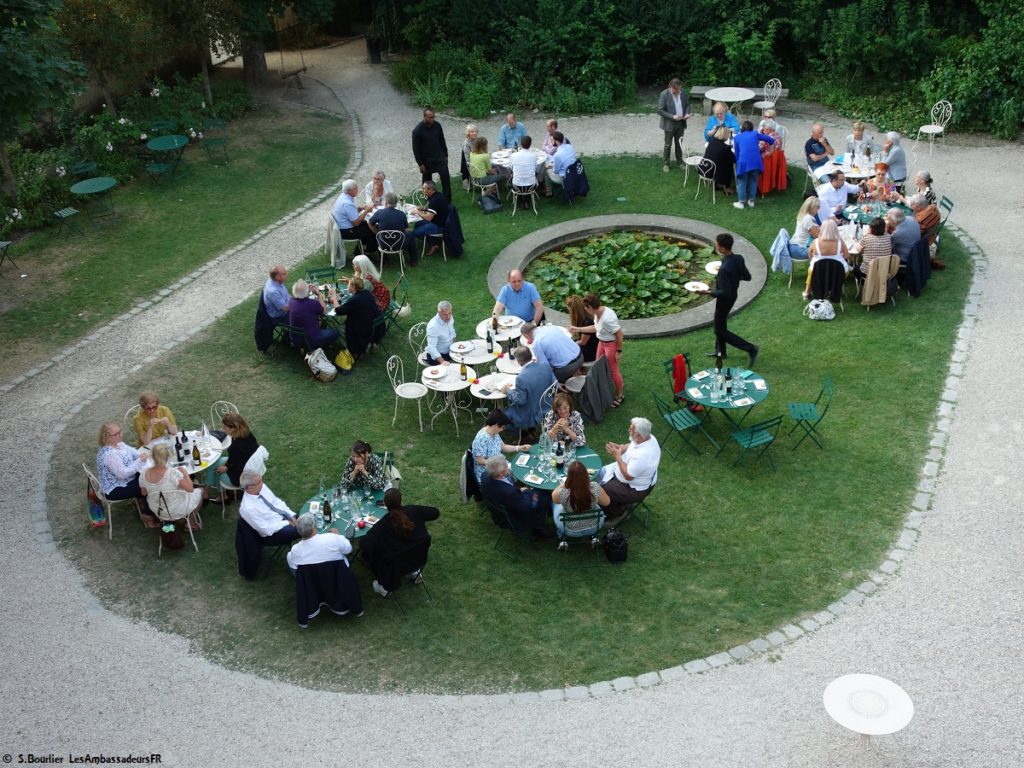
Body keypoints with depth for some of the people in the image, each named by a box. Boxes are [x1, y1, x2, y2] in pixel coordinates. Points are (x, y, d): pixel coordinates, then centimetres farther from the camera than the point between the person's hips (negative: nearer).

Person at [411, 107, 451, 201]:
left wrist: (445, 155, 13)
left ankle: (447, 201, 3)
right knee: (428, 183, 11)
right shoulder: (417, 130, -18)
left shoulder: (437, 125, -4)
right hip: (427, 161, -3)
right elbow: (416, 149, -12)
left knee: (446, 178, -5)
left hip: (440, 158, 3)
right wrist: (420, 164, -12)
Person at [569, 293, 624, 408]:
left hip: (612, 344, -9)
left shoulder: (607, 318, -35)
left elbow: (619, 334, -27)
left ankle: (620, 395, 29)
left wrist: (619, 351, -19)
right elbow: (596, 327, 10)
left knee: (613, 371, 8)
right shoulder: (597, 313, -7)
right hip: (602, 342, 9)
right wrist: (578, 329, 10)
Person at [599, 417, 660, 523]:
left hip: (634, 489, -9)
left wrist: (617, 456, -25)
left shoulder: (642, 455, -40)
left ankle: (617, 513, 18)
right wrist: (619, 447, -13)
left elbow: (628, 476, -31)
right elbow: (631, 446, 6)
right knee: (601, 472, 19)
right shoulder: (648, 438, -14)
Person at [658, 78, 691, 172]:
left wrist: (687, 113, -10)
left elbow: (687, 104, 10)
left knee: (679, 143, 17)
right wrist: (672, 117, -24)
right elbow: (660, 110, -17)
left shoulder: (683, 93, -4)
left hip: (681, 123, 4)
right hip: (669, 124, -4)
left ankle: (679, 162, 32)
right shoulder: (664, 94, -18)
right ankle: (665, 164, 21)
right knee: (668, 145, 7)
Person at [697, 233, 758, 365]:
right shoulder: (739, 258, -11)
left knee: (720, 330, 8)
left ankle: (750, 348, 5)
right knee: (721, 323, 26)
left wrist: (707, 293, -24)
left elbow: (725, 292, -31)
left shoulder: (724, 269, -35)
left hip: (725, 299, -8)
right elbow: (747, 277, 2)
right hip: (733, 295, 8)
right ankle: (720, 351, 42)